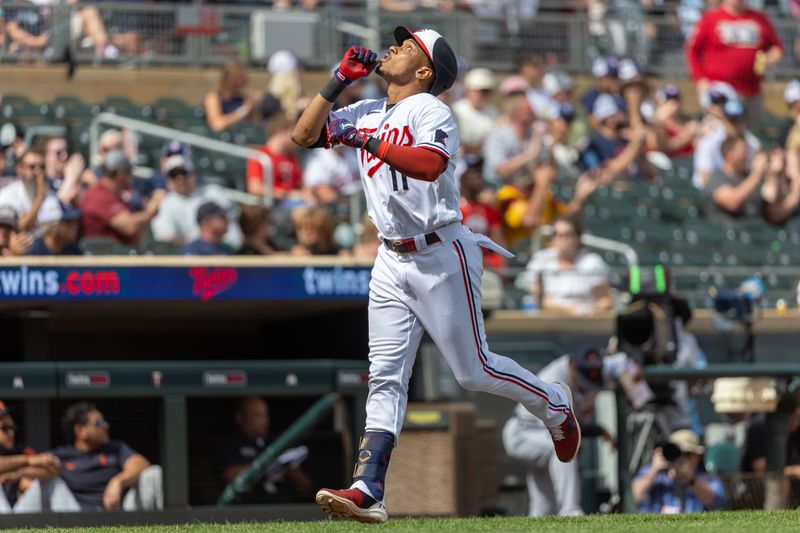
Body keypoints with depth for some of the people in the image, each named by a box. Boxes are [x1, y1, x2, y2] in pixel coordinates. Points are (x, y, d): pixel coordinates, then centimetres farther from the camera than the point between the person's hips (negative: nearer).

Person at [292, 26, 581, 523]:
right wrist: (340, 81, 4)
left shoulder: (431, 111, -10)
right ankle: (368, 491, -8)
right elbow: (304, 134, 9)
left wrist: (369, 141, -28)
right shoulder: (365, 114, 13)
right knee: (385, 377, -2)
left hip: (441, 257, -7)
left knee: (474, 369, 0)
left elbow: (429, 164, -28)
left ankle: (554, 404, 26)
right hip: (392, 261, 7)